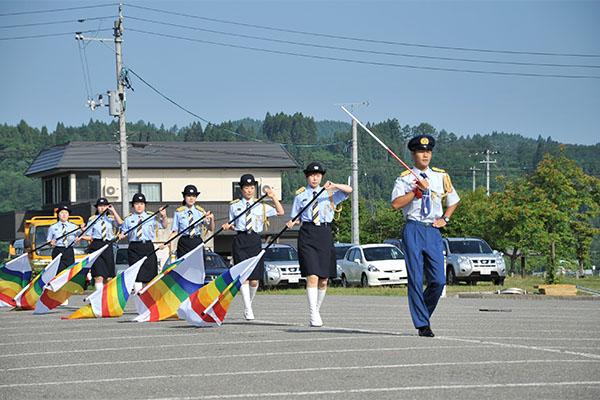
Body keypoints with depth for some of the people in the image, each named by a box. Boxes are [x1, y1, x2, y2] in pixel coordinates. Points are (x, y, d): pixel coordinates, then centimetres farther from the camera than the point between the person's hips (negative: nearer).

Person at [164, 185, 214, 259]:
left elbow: (211, 229, 4)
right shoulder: (179, 212, 4)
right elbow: (175, 232, 5)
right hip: (184, 243, -1)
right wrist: (165, 243, -7)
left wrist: (211, 219, -15)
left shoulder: (201, 212, 7)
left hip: (197, 242, 1)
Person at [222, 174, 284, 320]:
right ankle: (247, 309, -6)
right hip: (240, 241, -1)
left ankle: (249, 302, 26)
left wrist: (274, 197, 2)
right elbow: (233, 225, 15)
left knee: (254, 280, 0)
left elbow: (280, 212, 10)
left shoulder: (261, 206, 11)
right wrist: (228, 226, -7)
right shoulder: (234, 205, 10)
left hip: (255, 241, 1)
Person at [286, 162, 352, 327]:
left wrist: (334, 185, -20)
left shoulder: (329, 193, 11)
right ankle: (313, 315, -16)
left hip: (324, 234, 2)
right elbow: (297, 217, 14)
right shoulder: (300, 195, 11)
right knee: (312, 276, -14)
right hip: (307, 234, -2)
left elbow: (349, 190, -3)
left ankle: (317, 310, 23)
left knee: (324, 279, 5)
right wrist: (292, 223, -8)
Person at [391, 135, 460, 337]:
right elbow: (395, 204, -11)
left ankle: (423, 312, 20)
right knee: (415, 280, -6)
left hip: (433, 231, 3)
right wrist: (417, 190, -14)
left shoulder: (441, 176, 14)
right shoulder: (405, 179, 3)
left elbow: (454, 200, 28)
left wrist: (445, 218, 13)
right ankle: (422, 324, -1)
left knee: (438, 280, -4)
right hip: (413, 230, -3)